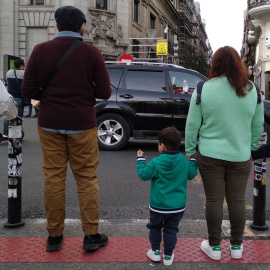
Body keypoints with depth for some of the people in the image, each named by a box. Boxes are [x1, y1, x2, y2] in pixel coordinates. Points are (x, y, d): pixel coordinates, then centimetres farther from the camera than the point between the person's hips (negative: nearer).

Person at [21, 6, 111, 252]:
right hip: (81, 124, -2)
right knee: (86, 179, 7)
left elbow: (28, 89, -3)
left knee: (53, 178, 9)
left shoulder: (40, 50, -2)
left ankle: (54, 236, 17)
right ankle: (91, 236, 13)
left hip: (50, 124, 2)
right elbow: (105, 92, -7)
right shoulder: (91, 52, -7)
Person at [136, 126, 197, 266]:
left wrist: (140, 159, 5)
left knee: (155, 227, 19)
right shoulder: (184, 161, -5)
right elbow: (191, 174, 8)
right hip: (178, 206, 3)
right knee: (171, 230, 13)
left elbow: (143, 175, -8)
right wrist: (193, 160, 21)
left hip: (158, 206, -3)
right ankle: (168, 256, 19)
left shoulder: (156, 162, -17)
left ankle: (155, 251, 26)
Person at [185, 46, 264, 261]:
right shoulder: (252, 90, -2)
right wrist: (252, 149, 17)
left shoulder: (204, 89, -8)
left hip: (210, 155, -1)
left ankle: (215, 246, 19)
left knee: (214, 200, 7)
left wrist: (190, 150, 6)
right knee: (237, 200, 12)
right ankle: (236, 246, 25)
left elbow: (192, 124, -5)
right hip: (240, 156, 2)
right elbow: (258, 125, 4)